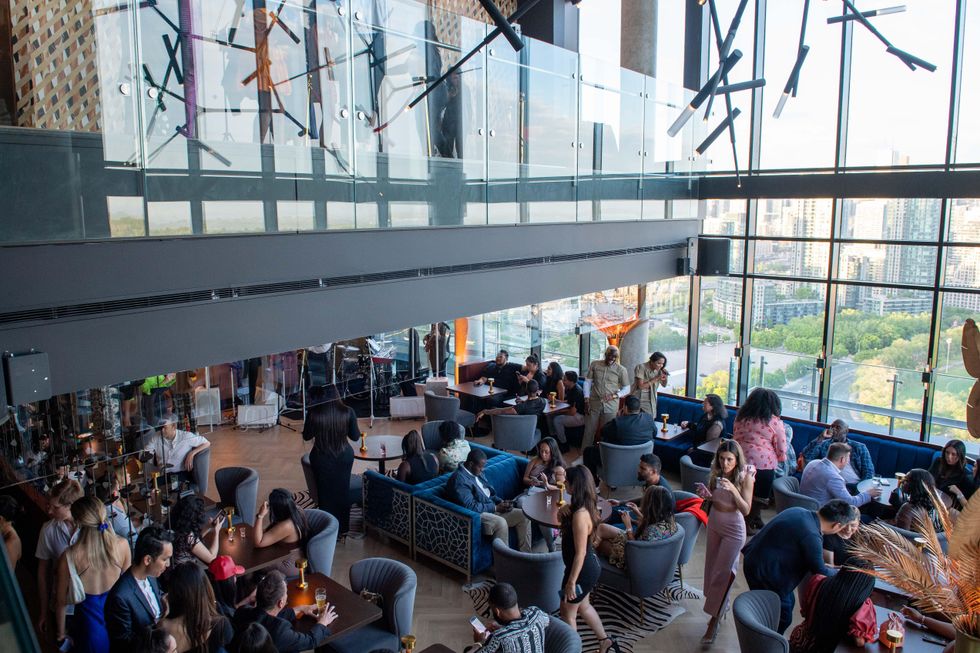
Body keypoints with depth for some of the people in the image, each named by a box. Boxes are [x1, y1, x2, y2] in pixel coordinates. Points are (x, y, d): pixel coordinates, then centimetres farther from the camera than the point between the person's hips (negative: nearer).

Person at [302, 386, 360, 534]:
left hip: (321, 458, -1)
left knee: (325, 492, 16)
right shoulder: (347, 412, -16)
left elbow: (306, 436, -3)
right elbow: (355, 437, -6)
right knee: (342, 490, 19)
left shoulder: (313, 413, -18)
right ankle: (342, 527, 33)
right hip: (344, 456, 1)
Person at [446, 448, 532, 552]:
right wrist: (495, 508, -18)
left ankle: (526, 555, 2)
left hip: (492, 508, 10)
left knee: (523, 516, -2)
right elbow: (470, 507, -24)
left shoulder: (477, 473, 10)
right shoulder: (459, 479, -19)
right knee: (501, 523, -36)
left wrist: (501, 502, -1)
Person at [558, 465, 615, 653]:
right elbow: (563, 521, 14)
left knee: (567, 612, 13)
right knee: (582, 606, 29)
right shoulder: (585, 505, -3)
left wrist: (571, 582, -20)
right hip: (590, 565, 9)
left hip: (582, 570, -9)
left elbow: (580, 553, -27)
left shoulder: (580, 514, -32)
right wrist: (564, 512, -9)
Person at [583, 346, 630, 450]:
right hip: (594, 403, 1)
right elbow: (588, 382, 6)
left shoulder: (621, 370, -4)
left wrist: (614, 396, -13)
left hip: (610, 406, -1)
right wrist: (586, 399, -1)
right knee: (589, 431, 5)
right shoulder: (594, 365, 1)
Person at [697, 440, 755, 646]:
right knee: (712, 567, 17)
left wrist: (733, 490, -35)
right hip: (714, 523, 5)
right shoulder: (716, 472, -7)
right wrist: (706, 495, -17)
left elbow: (746, 510, -20)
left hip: (733, 529, -5)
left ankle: (714, 620, 12)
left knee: (722, 573, -1)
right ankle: (722, 604, 40)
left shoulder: (746, 477, -20)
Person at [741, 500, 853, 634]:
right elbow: (820, 572, -14)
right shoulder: (811, 536, -26)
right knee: (782, 617, 4)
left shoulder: (798, 511, 1)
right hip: (763, 572, -10)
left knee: (788, 602, 23)